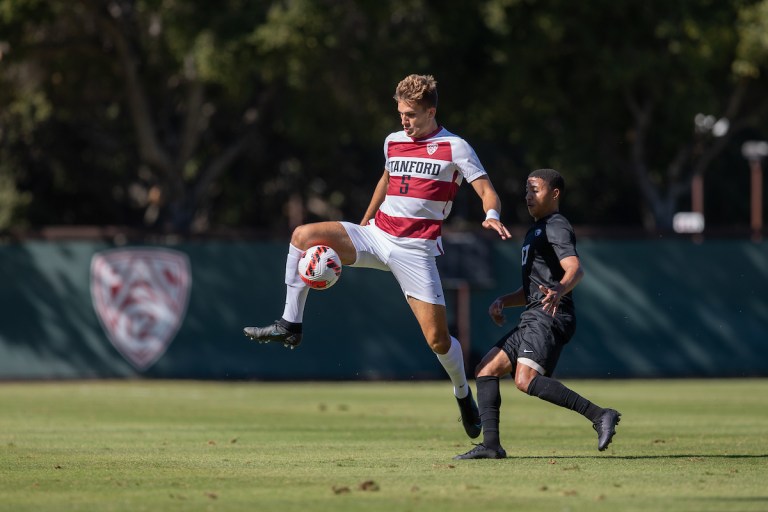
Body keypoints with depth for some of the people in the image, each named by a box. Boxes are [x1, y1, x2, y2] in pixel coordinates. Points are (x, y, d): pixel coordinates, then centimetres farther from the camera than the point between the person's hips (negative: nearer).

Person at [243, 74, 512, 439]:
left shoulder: (455, 148, -4)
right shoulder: (393, 142, 11)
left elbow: (486, 190, -7)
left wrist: (492, 216, -29)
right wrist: (363, 224, 32)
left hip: (415, 248, -5)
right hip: (376, 234, 5)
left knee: (437, 338, -9)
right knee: (304, 236, -16)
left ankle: (463, 394, 22)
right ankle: (290, 326, -11)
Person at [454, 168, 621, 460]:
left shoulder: (556, 227, -5)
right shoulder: (536, 231, 27)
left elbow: (574, 268, -23)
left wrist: (559, 291, -45)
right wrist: (502, 302, 15)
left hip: (550, 316, -10)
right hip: (533, 319, 10)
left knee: (526, 380, -27)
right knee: (486, 370, 6)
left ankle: (599, 415, -29)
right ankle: (490, 445, 1)